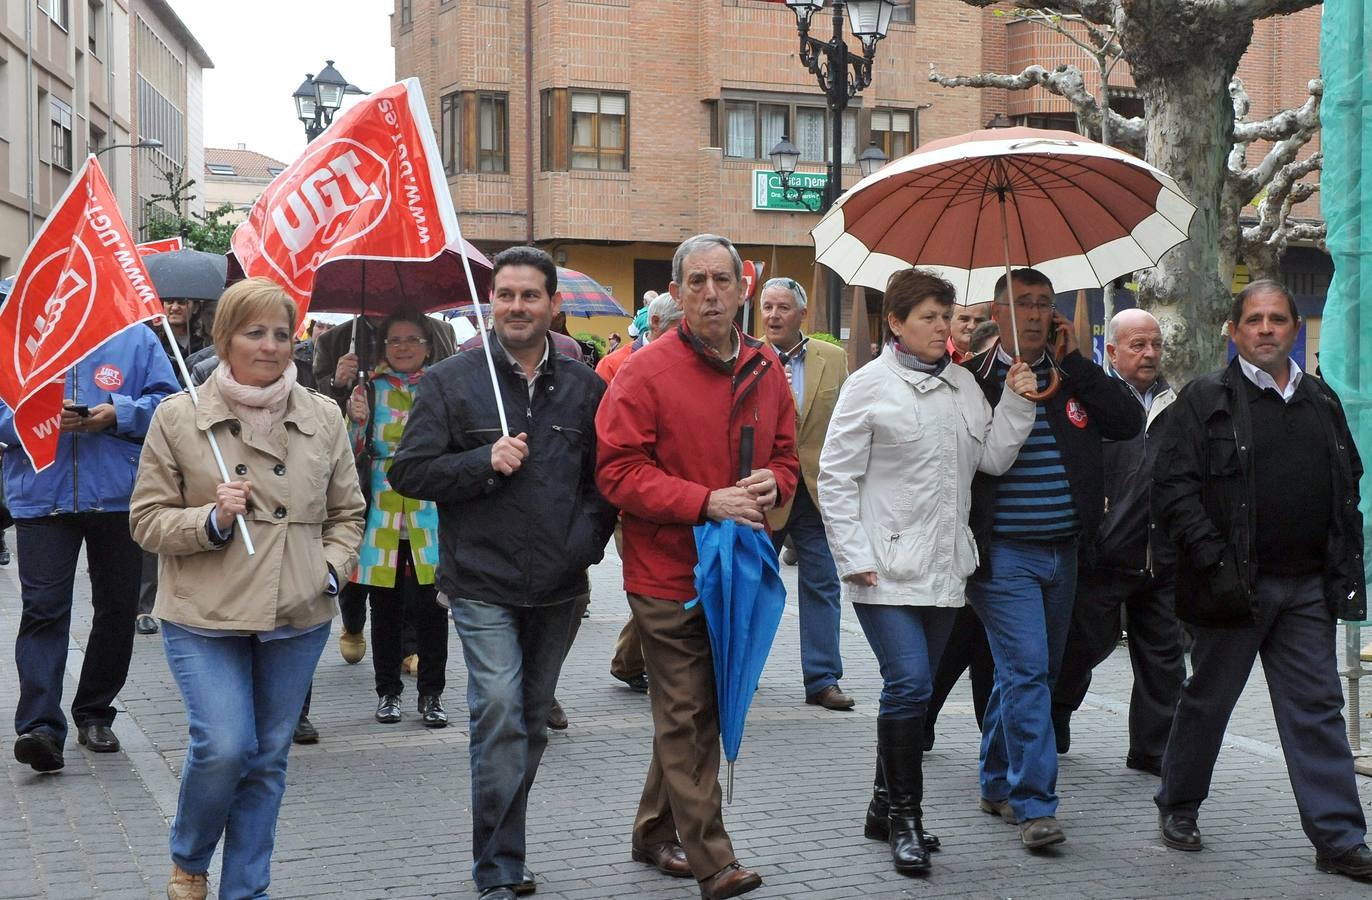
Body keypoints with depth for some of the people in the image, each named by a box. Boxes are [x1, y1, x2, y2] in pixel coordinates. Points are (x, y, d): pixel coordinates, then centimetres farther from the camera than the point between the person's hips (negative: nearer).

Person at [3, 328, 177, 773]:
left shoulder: (135, 338, 4)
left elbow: (167, 401, 2)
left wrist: (118, 414, -15)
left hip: (117, 497, 1)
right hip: (41, 497, -1)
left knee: (117, 607, 10)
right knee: (42, 608, -10)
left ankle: (94, 714, 26)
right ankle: (39, 726, -15)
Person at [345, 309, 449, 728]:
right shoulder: (369, 391, 7)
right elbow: (353, 457, 3)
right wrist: (357, 421, -14)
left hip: (430, 517, -1)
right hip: (382, 517, 1)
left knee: (431, 608, -3)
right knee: (385, 610, 7)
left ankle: (431, 694, 10)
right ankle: (388, 691, 21)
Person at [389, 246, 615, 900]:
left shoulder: (584, 386, 8)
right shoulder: (451, 381, -1)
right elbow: (408, 472, -3)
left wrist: (587, 539, -2)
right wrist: (485, 462, -16)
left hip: (559, 587, 4)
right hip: (483, 583, -4)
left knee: (531, 723, 13)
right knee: (500, 717, -14)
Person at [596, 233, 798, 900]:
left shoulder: (764, 369, 7)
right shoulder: (645, 372, -11)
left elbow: (786, 453, 17)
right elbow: (619, 472, -15)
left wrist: (772, 484, -7)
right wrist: (706, 502, -23)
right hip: (667, 575, -6)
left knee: (694, 712, 17)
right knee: (687, 718, -2)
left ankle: (655, 833, 33)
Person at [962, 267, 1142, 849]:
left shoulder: (1074, 378, 9)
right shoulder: (972, 379, -3)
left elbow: (1130, 423, -4)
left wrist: (1074, 362, -6)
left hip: (1063, 551, 5)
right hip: (1003, 554, -5)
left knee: (1036, 671, 14)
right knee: (1026, 669, -12)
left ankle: (997, 784, 30)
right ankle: (1034, 804, -6)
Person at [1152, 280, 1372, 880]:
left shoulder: (1322, 402, 14)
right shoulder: (1205, 400, -2)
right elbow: (1174, 488, -8)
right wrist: (1213, 562, -16)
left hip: (1308, 587, 4)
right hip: (1236, 584, -4)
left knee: (1317, 710, 4)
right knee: (1207, 700, 8)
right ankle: (1178, 808, 26)